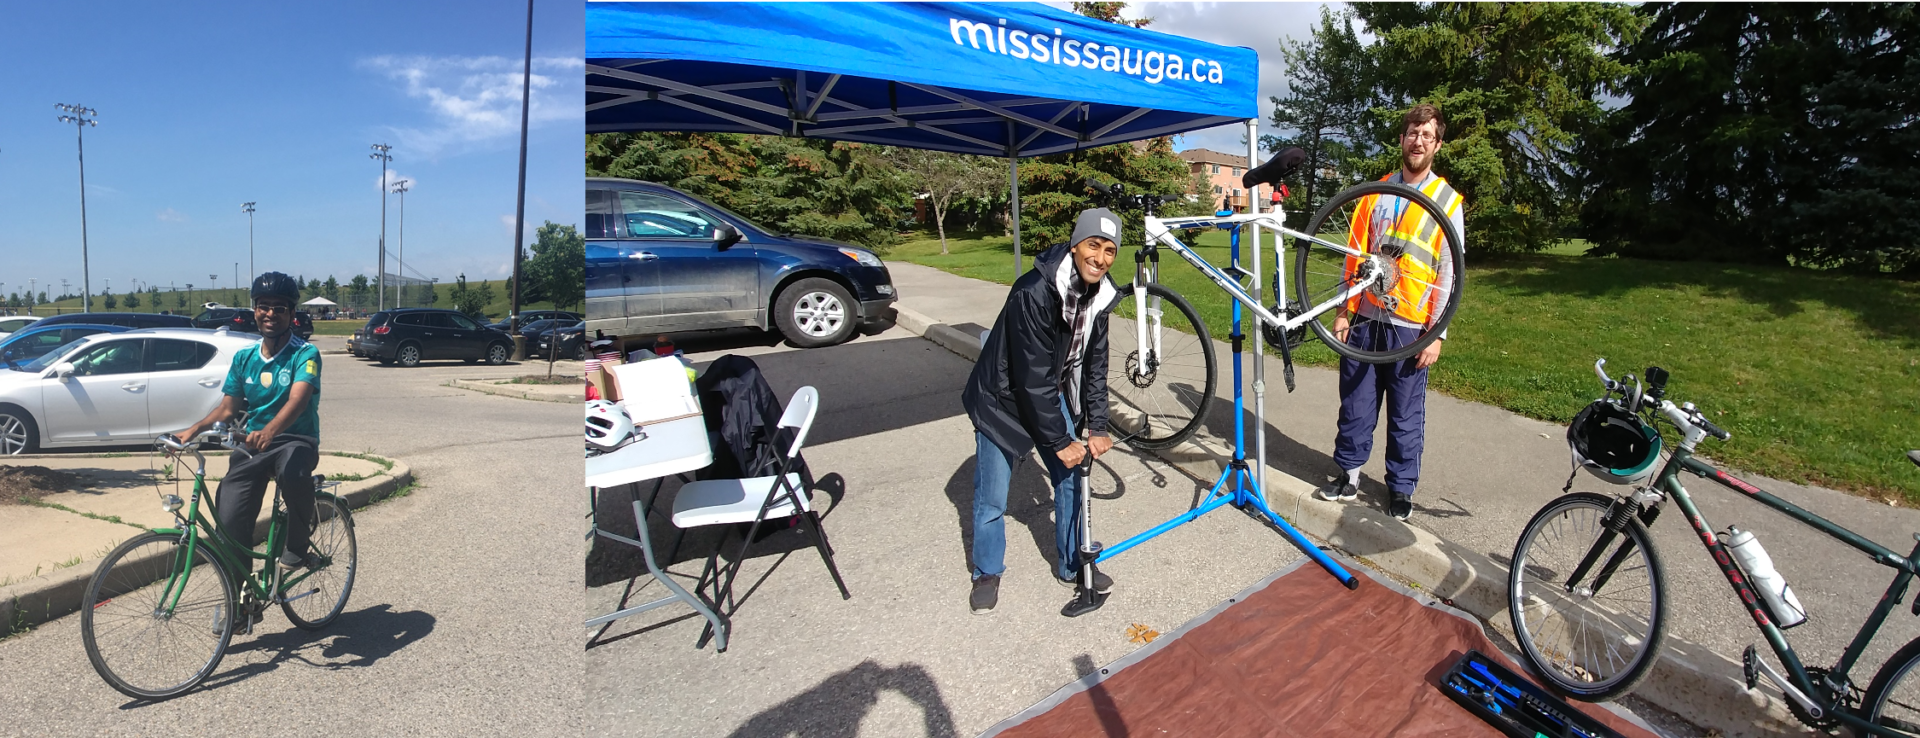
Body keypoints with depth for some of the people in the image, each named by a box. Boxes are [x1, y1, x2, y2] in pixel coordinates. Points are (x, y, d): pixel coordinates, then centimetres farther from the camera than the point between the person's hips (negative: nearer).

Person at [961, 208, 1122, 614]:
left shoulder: (1099, 295, -9)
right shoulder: (1034, 293, -32)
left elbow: (1094, 365, 0)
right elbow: (1034, 378, -29)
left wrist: (1096, 427, -5)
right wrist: (1060, 441, -22)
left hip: (1053, 394, 7)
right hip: (1004, 398, -6)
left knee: (1071, 479, 9)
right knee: (992, 498, 2)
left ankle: (1071, 565, 30)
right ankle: (987, 573, 26)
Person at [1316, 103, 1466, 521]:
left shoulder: (1448, 200, 1)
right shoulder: (1376, 192, 9)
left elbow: (1449, 273, -3)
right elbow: (1354, 254, 9)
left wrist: (1437, 333, -9)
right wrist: (1343, 311, 3)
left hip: (1410, 326, -2)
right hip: (1365, 319, 2)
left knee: (1406, 415, 7)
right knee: (1355, 405, 7)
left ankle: (1401, 489, 21)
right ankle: (1348, 476, 21)